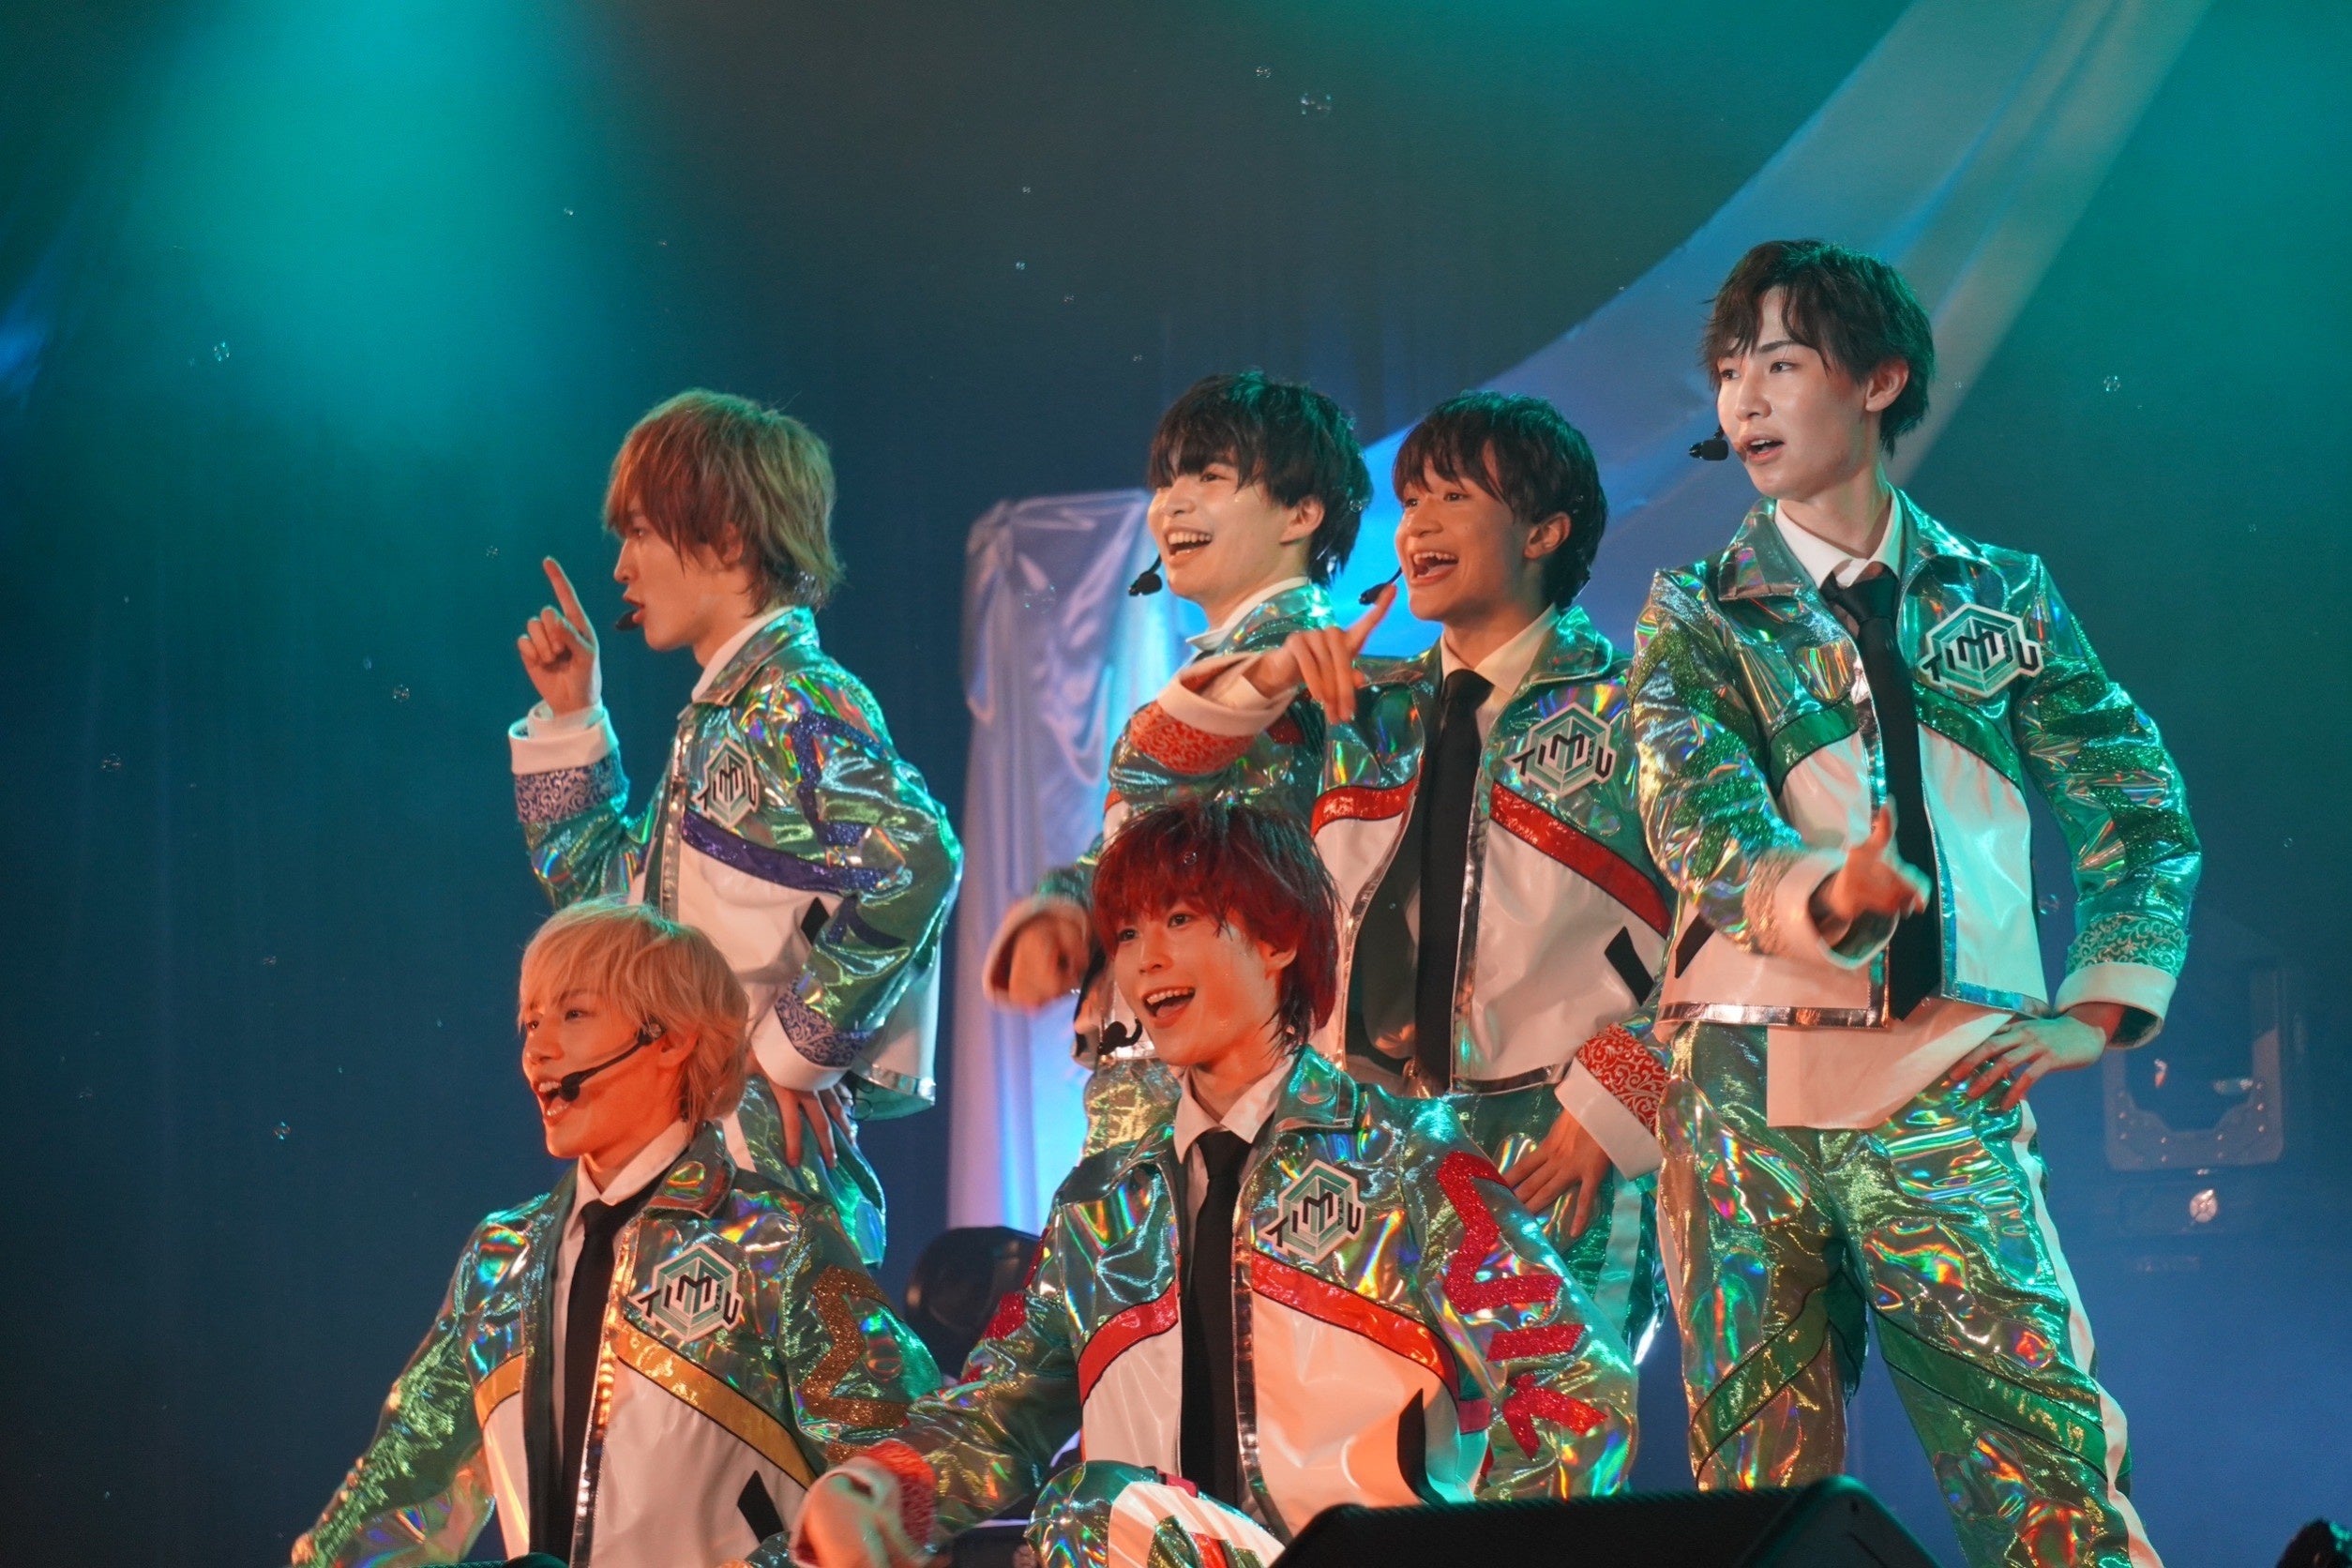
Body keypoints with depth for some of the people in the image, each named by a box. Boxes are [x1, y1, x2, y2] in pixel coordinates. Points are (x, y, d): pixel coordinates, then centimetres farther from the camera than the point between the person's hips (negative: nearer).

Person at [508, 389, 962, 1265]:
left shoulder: (793, 707, -11)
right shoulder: (718, 715, 17)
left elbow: (913, 859, -28)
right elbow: (603, 890, 31)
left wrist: (795, 1052, -20)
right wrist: (570, 720, 22)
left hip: (765, 1156, -9)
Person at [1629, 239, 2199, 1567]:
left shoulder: (2004, 597, 12)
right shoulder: (1699, 618, 8)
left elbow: (2144, 811, 15)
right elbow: (1697, 819, -9)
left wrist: (2096, 1011, 1)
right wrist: (1822, 899, -30)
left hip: (1951, 1091, 0)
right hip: (1751, 1092, 0)